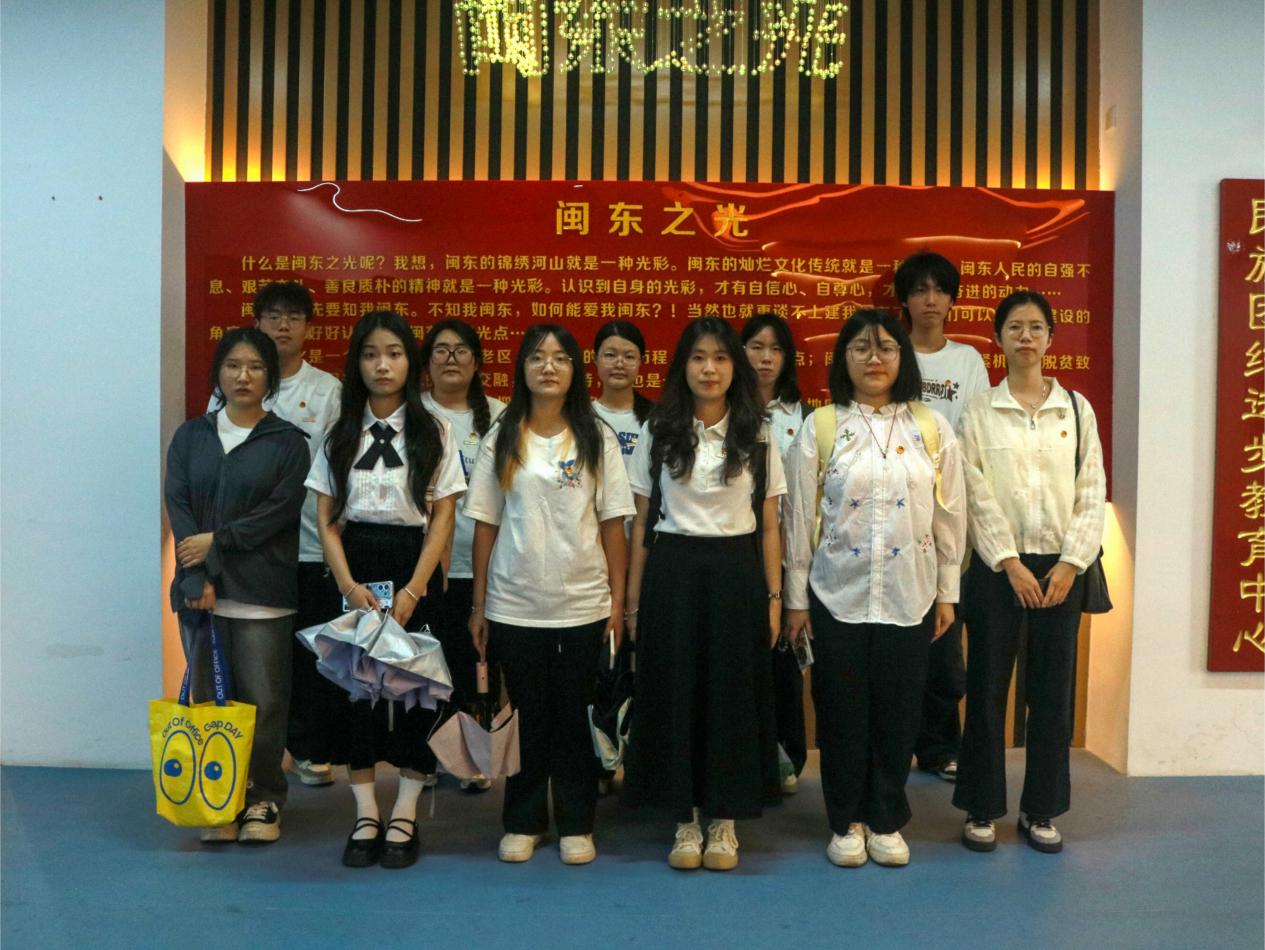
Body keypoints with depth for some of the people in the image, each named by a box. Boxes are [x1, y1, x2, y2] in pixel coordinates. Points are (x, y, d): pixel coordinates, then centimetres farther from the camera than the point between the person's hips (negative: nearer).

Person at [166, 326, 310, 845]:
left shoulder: (287, 441, 5)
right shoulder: (190, 436, 11)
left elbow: (281, 510, -6)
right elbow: (177, 507, 1)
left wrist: (218, 540, -11)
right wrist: (196, 579, -11)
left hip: (263, 593, -2)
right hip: (201, 589, 3)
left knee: (262, 702, -2)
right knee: (210, 699, 6)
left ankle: (264, 800, 14)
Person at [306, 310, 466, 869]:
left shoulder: (433, 433, 1)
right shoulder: (341, 434, 7)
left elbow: (442, 519, -3)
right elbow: (326, 519, 4)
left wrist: (412, 590, -12)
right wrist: (349, 584, -10)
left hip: (414, 568, -2)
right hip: (354, 565, 2)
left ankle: (404, 818, 11)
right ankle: (365, 816, 13)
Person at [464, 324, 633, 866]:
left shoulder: (597, 440, 2)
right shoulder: (501, 441, 4)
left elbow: (613, 526, 2)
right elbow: (485, 526, 4)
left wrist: (618, 603, -2)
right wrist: (478, 605, 2)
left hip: (582, 606, 0)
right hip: (514, 607, 1)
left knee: (575, 717, 7)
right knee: (527, 716, 9)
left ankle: (576, 825, 21)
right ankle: (523, 822, 24)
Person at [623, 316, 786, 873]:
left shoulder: (756, 437, 5)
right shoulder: (658, 434, 4)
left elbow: (769, 526, 6)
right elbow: (641, 524, 5)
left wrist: (774, 596, 1)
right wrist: (634, 600, 3)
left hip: (736, 575, 0)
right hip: (673, 573, 0)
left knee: (733, 695, 4)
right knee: (675, 694, 4)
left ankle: (724, 821, 20)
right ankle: (685, 821, 19)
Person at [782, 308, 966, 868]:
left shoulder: (931, 428, 2)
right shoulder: (820, 427, -2)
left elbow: (950, 516, 6)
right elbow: (800, 518, -1)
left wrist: (948, 592, 5)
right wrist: (795, 599, -1)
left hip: (909, 596, 1)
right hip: (838, 595, -1)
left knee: (898, 713, 9)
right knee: (842, 713, 7)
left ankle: (886, 821, 26)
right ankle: (846, 822, 24)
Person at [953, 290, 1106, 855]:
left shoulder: (1077, 409, 6)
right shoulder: (979, 412, 1)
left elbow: (1092, 494, 2)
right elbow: (977, 496, -6)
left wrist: (1070, 564, -7)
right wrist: (1010, 564, -12)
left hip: (1060, 567, 2)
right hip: (997, 567, -2)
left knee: (1053, 691, 7)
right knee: (987, 689, 3)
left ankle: (1040, 810, 21)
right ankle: (982, 809, 16)